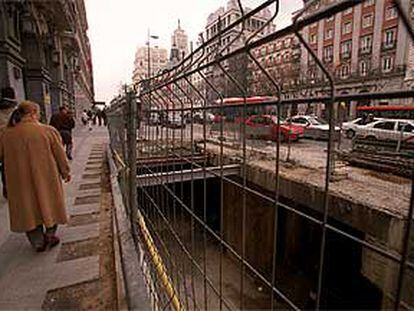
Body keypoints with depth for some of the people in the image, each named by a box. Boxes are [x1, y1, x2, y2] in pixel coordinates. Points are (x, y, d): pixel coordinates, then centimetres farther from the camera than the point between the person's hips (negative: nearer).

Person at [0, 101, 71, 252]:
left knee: (28, 208, 18)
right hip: (47, 179, -2)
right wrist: (65, 172, 6)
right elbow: (60, 155, -7)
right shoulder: (48, 131, -14)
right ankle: (50, 236, 28)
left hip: (21, 182, 3)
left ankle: (38, 242, 27)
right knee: (49, 204, 18)